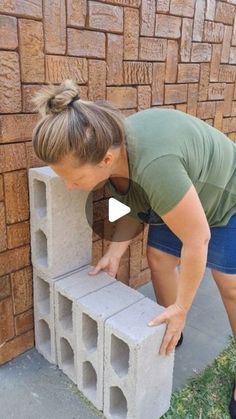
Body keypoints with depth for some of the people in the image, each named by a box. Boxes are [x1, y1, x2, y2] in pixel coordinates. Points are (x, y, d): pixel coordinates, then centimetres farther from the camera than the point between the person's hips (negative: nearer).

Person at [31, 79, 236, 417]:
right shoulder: (109, 145, -18)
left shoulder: (155, 165, -44)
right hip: (179, 197, 7)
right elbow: (137, 204, -2)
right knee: (158, 259, 7)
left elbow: (196, 239, -33)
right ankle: (172, 334, 29)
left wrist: (181, 308, -21)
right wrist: (116, 251, -9)